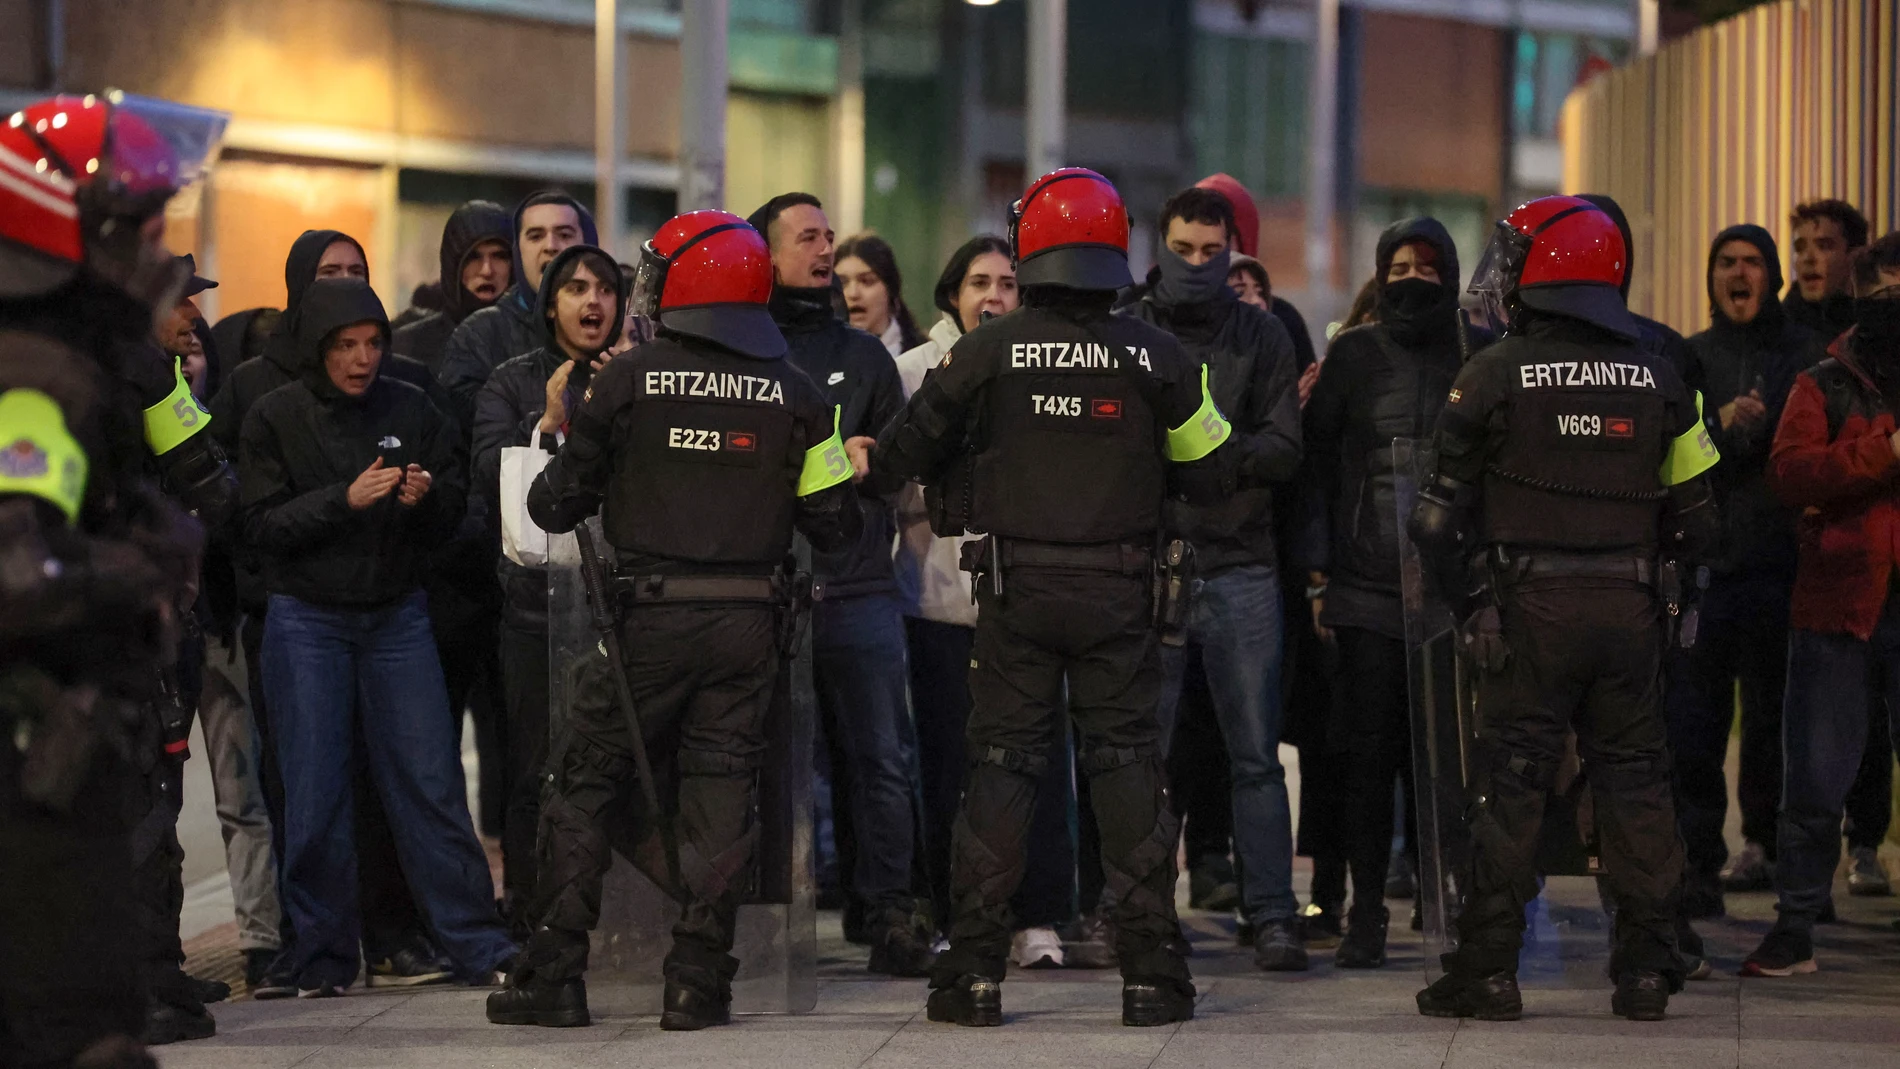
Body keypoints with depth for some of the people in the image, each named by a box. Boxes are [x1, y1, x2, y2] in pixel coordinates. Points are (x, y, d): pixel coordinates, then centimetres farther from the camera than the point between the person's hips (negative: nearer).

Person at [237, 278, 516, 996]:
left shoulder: (410, 409, 4)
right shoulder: (274, 418, -2)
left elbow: (456, 508, 8)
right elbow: (264, 525, -8)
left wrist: (427, 498, -15)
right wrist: (345, 500, -20)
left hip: (398, 614, 2)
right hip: (306, 620, -2)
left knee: (430, 781, 0)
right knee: (316, 795, -1)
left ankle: (478, 947, 4)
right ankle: (323, 959, 8)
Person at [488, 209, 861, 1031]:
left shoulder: (627, 379, -4)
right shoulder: (794, 393, 3)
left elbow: (556, 505, 1)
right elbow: (834, 523, 6)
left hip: (648, 620, -2)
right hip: (748, 624, 2)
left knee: (583, 788, 8)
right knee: (720, 792, 6)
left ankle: (555, 976, 6)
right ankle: (697, 982, 2)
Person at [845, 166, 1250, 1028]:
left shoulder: (986, 351, -4)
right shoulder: (1156, 356, -2)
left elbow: (911, 447, 3)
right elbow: (1213, 472, 4)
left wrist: (867, 462, 25)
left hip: (1016, 590, 0)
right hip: (1118, 592, 0)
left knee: (1000, 764, 5)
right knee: (1129, 764, 5)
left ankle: (974, 972, 3)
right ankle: (1150, 972, 3)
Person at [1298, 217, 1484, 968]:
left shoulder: (1480, 356, 8)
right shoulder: (1353, 356, 9)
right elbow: (1317, 461, 10)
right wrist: (1317, 572, 3)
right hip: (1367, 588, 0)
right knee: (1369, 755, -1)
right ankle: (1366, 914, 5)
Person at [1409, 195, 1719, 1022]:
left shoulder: (1496, 373, -4)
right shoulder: (1654, 378, 7)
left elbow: (1441, 510, -2)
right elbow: (1693, 515, 10)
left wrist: (1457, 597, 9)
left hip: (1531, 608, -3)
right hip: (1630, 606, 3)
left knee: (1509, 785, 2)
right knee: (1635, 780, 9)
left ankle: (1488, 970, 2)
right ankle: (1646, 970, 9)